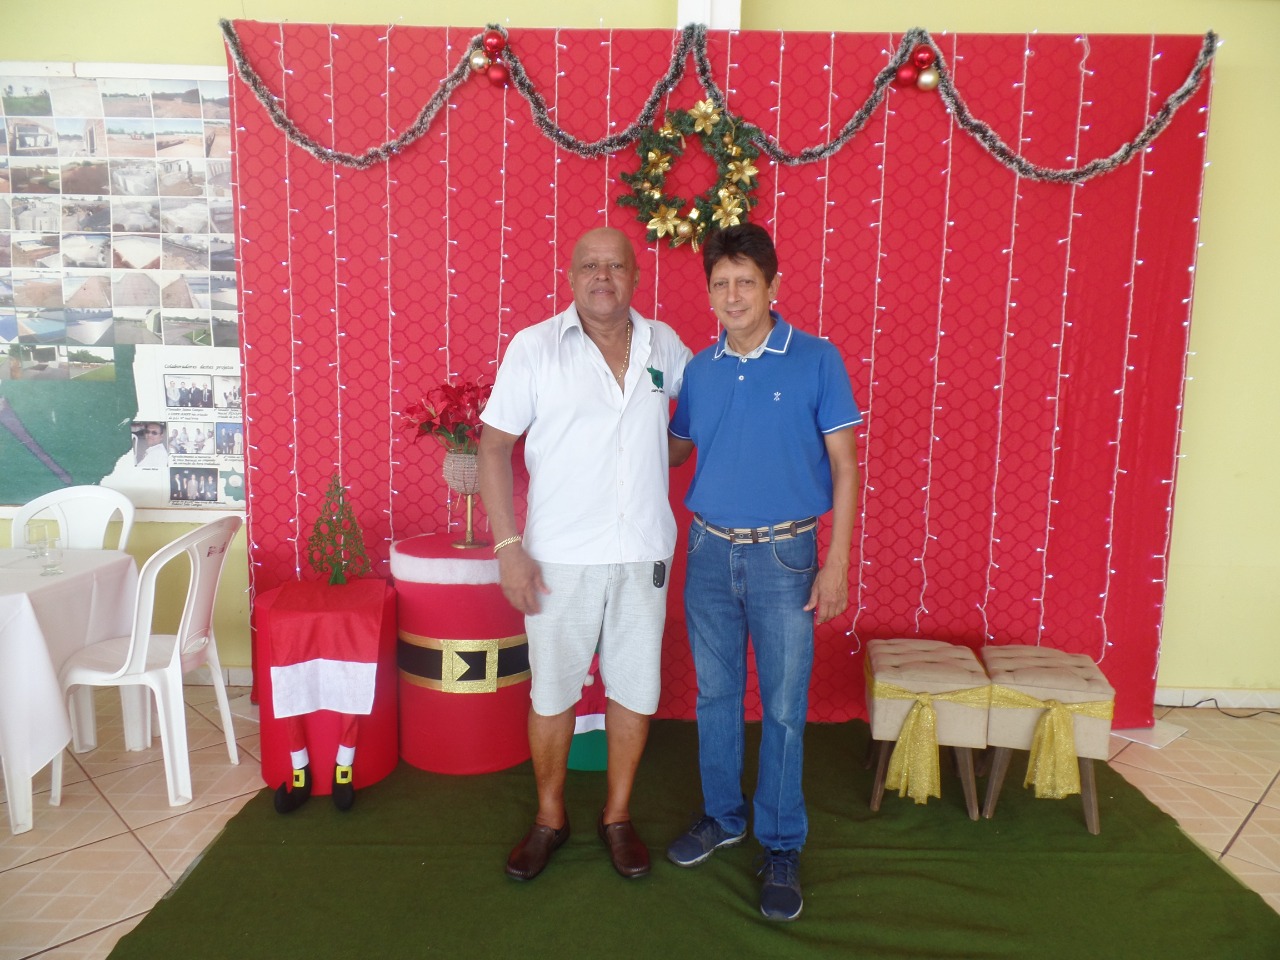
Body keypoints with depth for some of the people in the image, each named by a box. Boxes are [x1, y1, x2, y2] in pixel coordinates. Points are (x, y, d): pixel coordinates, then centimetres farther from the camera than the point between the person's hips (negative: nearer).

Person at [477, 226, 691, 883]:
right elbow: (495, 444, -5)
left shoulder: (663, 344, 5)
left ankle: (617, 816, 31)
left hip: (643, 553, 3)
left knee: (634, 687, 12)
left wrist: (668, 452, 10)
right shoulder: (534, 346, -4)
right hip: (560, 556, -2)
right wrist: (508, 546, -11)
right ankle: (550, 817, 31)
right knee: (552, 691, 9)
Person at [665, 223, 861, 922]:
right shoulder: (698, 369, 3)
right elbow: (675, 449, 17)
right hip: (710, 550, 4)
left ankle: (782, 845, 22)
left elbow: (844, 467, -6)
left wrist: (836, 564, -9)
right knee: (715, 694, 15)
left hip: (784, 555, -3)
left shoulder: (816, 360, -7)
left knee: (783, 707, 5)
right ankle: (722, 816, 35)